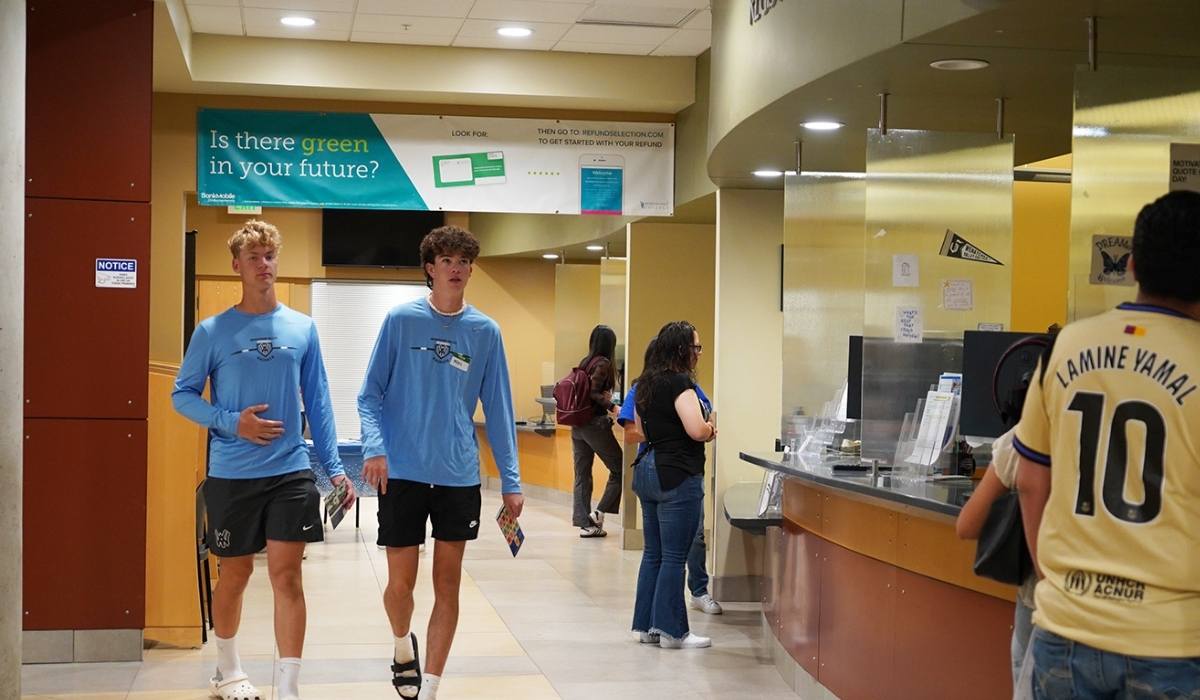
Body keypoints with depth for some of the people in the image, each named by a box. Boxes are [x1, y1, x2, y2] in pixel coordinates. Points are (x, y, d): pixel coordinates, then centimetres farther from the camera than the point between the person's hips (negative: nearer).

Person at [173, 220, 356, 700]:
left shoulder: (302, 329, 4)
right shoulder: (212, 331, -2)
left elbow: (317, 403, 6)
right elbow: (182, 394, 1)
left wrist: (334, 467, 2)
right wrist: (231, 422, -15)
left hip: (291, 473, 1)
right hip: (231, 475, -1)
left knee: (286, 575, -3)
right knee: (235, 574, 12)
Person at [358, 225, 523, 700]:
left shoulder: (485, 332, 3)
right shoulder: (401, 320, -2)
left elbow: (498, 409, 5)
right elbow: (371, 394, -2)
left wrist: (511, 481, 1)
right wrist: (375, 448, -19)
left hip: (459, 477, 2)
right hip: (403, 473, -2)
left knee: (447, 586, 4)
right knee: (401, 582, 4)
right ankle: (403, 647, 36)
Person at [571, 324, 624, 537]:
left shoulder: (584, 362, 11)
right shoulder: (604, 364, -10)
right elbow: (592, 392, -19)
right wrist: (612, 406, -20)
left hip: (578, 424, 8)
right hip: (596, 423, -8)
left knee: (582, 475, 8)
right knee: (618, 469, 5)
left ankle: (584, 523, 9)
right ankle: (599, 513, -1)